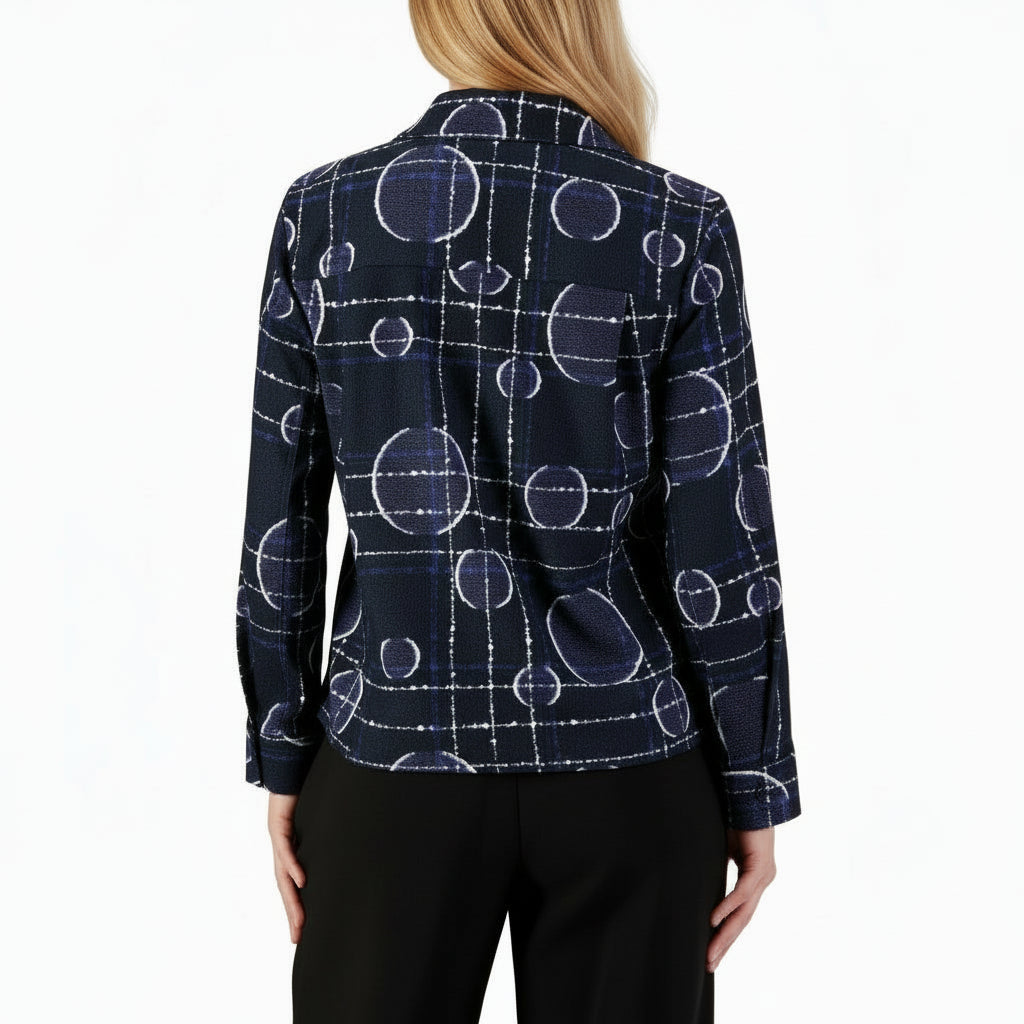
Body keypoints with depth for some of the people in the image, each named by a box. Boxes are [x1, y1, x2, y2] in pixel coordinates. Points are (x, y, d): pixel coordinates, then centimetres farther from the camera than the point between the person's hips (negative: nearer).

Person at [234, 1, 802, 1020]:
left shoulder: (324, 212, -5)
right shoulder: (677, 227, -9)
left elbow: (282, 528, -1)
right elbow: (720, 546, -9)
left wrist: (281, 764, 8)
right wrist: (755, 789, 2)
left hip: (395, 761, 1)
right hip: (624, 773, -1)